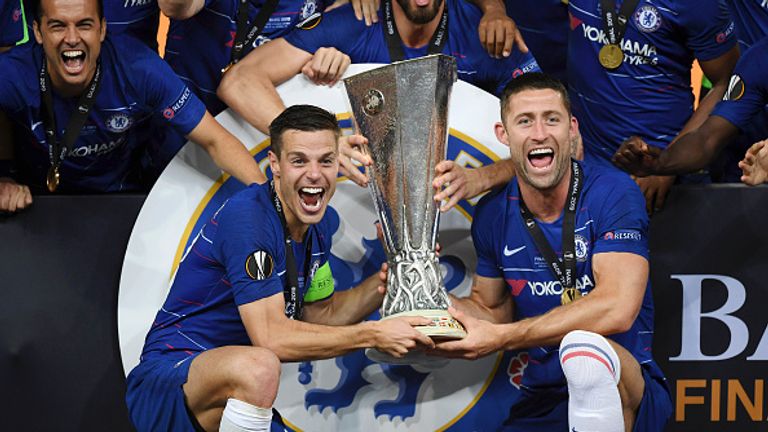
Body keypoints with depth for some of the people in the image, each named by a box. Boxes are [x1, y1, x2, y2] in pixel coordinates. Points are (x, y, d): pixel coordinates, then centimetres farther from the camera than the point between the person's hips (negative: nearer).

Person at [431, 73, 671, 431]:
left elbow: (616, 310, -21)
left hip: (629, 391, -5)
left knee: (584, 346, -38)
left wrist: (500, 338, -19)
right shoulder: (492, 214, 6)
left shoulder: (613, 194, -9)